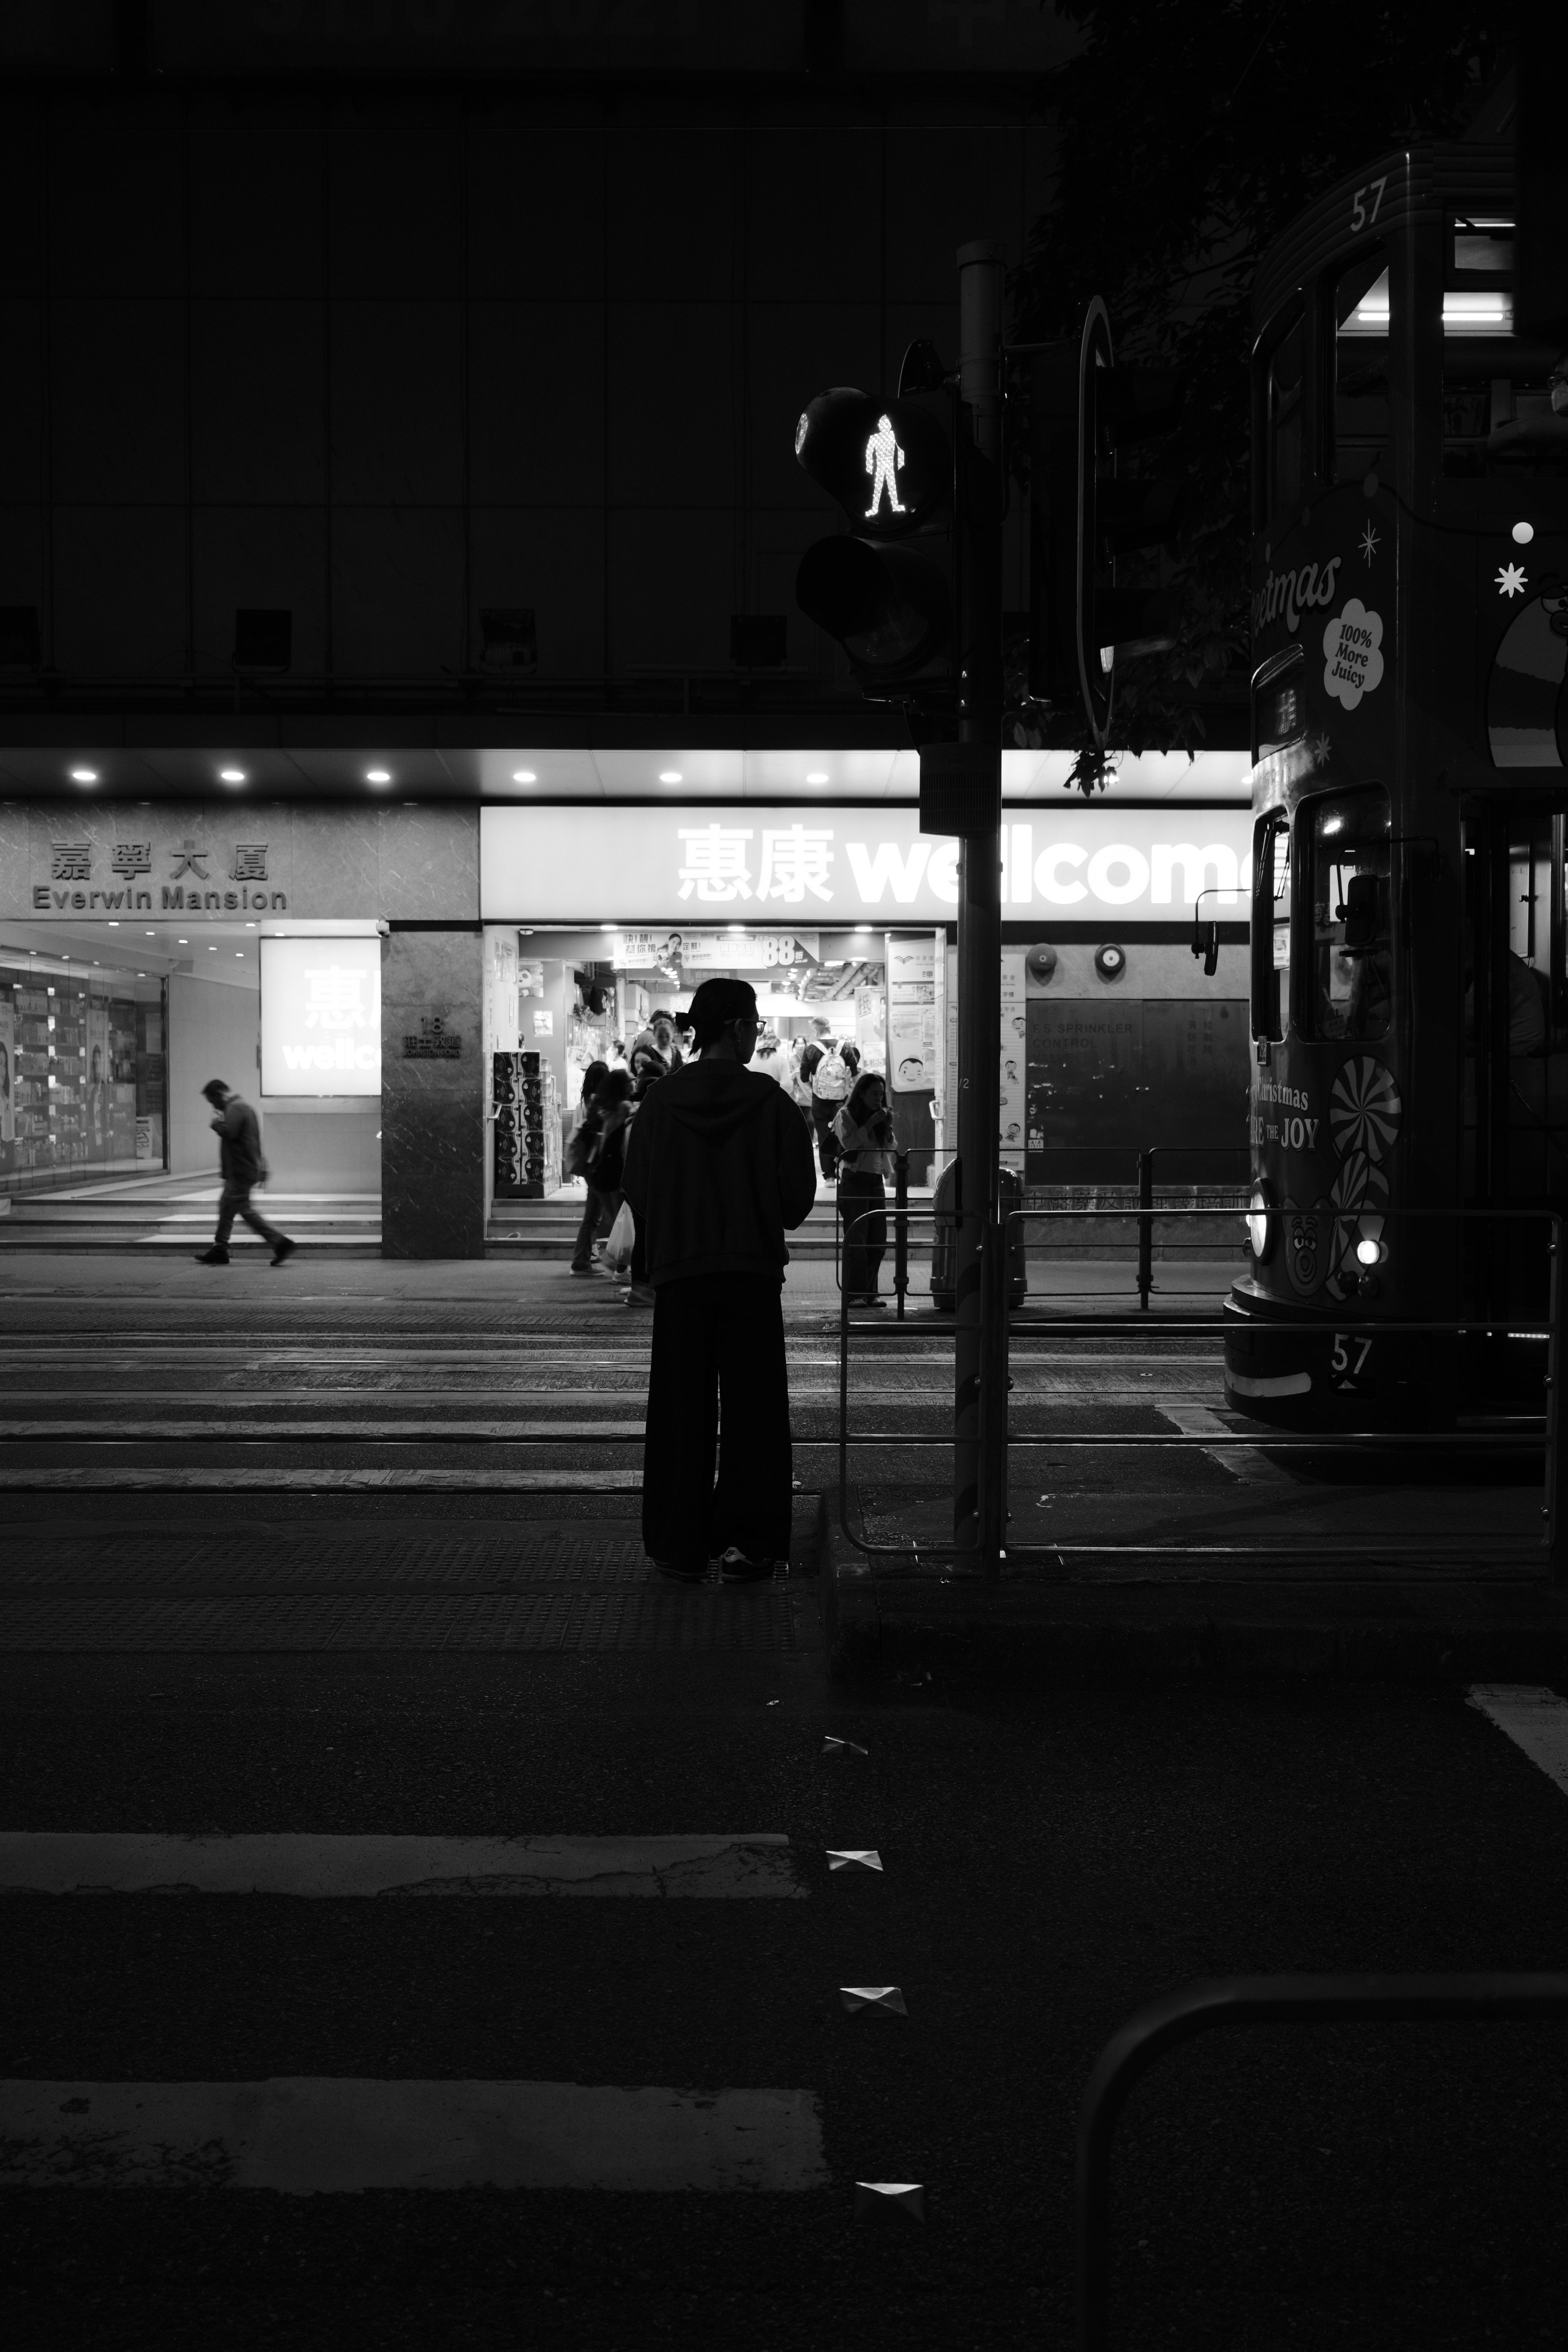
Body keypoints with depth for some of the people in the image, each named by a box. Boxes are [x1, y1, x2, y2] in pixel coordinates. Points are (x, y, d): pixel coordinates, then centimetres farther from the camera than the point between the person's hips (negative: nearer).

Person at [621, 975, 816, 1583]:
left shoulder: (662, 1101, -1)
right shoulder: (767, 1099, -6)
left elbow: (637, 1192, 2)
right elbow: (799, 1194, -5)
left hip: (678, 1274, 2)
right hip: (753, 1271, -2)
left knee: (681, 1413, 8)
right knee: (752, 1412, 5)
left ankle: (680, 1548, 10)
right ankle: (745, 1544, 3)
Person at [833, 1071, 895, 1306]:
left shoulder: (880, 1117, 19)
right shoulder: (845, 1116, 0)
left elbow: (889, 1149, 16)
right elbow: (849, 1144, -14)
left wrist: (888, 1127, 2)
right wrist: (870, 1125, -13)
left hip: (876, 1181, 6)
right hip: (854, 1179, -6)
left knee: (878, 1240, 1)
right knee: (856, 1239, -11)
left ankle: (870, 1292, 7)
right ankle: (855, 1293, -11)